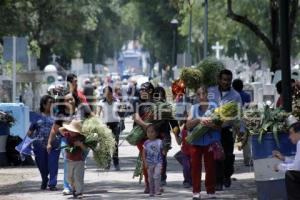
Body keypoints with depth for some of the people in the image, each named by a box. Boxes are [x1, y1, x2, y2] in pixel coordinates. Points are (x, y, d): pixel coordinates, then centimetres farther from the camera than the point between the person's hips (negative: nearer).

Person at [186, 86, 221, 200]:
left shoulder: (213, 107, 0)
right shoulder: (194, 108, 5)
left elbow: (219, 125, -4)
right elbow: (188, 125, -2)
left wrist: (211, 124, -24)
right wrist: (198, 120, -18)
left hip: (210, 141, -1)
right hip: (196, 141, 1)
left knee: (210, 167, 4)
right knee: (195, 167, 2)